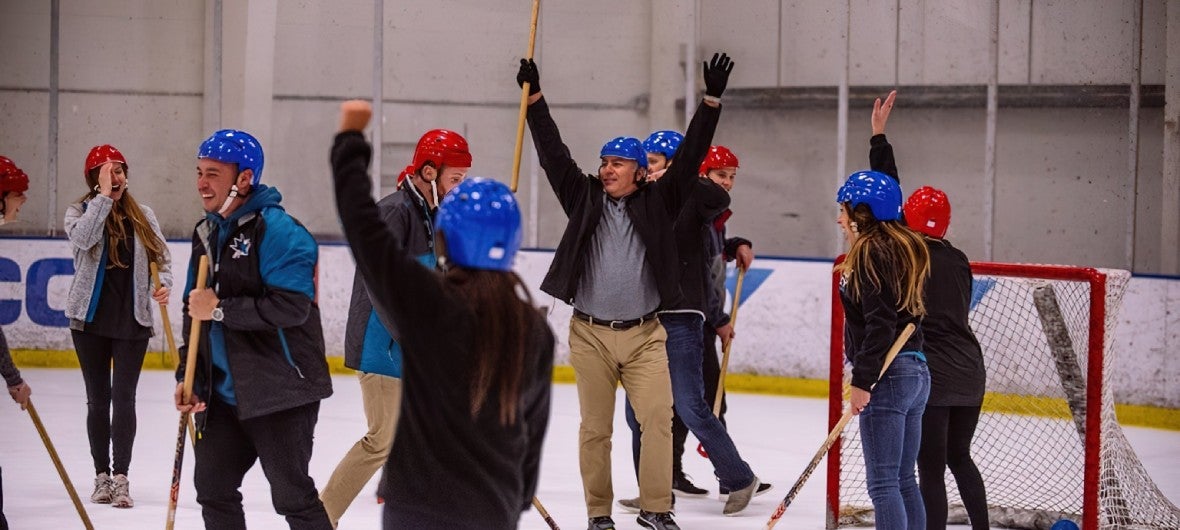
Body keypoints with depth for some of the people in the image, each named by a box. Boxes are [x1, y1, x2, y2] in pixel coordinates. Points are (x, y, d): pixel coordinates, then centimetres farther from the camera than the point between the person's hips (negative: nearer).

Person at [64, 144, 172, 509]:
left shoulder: (142, 216, 5)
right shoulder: (79, 212, -2)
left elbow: (162, 255, 8)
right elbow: (83, 237, -23)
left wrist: (164, 283, -11)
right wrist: (104, 196, -21)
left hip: (133, 319, 0)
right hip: (91, 318, 0)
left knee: (124, 397, -4)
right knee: (98, 398, 8)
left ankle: (121, 478, -2)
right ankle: (102, 475, 16)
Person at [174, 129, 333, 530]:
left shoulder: (276, 229, -16)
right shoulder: (206, 234, 12)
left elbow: (292, 307, -26)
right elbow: (195, 313, 20)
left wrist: (220, 309, -22)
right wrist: (188, 377, 12)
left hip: (282, 391, -9)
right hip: (224, 393, 9)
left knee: (292, 494, -3)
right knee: (212, 486, 14)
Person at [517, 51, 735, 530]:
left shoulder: (657, 203, 5)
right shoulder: (584, 199, 7)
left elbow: (690, 156, -1)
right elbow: (553, 153, 4)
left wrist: (711, 102, -9)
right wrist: (534, 98, -1)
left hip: (644, 333, -1)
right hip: (589, 334, 1)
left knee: (657, 416, -10)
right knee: (595, 428, 5)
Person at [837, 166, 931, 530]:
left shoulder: (870, 253, -13)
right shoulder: (901, 248, 15)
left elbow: (879, 323, -20)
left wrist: (862, 381, -19)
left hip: (887, 377, -10)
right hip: (916, 372, 10)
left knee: (883, 482, -7)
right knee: (903, 480, 14)